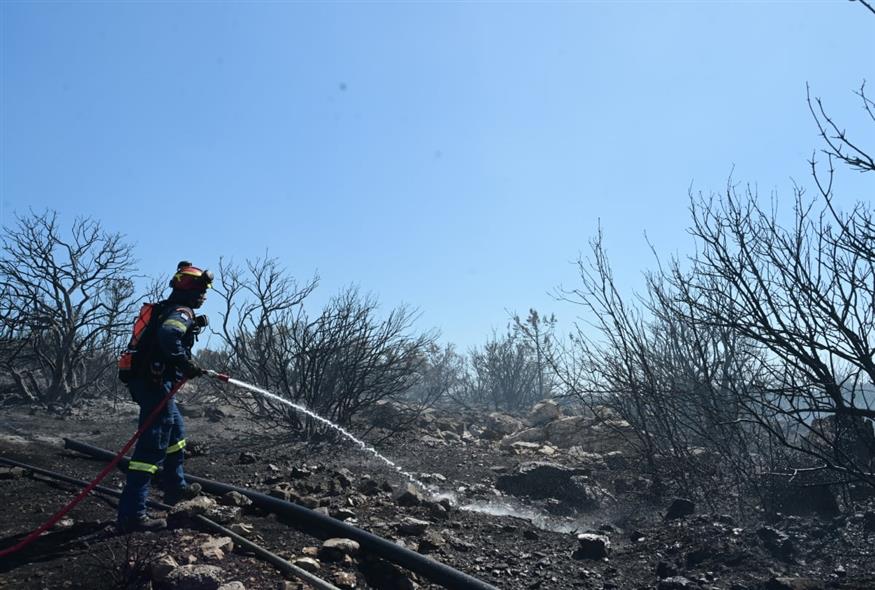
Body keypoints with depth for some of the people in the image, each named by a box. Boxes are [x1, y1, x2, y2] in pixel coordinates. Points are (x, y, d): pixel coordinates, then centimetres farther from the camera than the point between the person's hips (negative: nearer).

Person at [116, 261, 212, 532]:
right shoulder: (182, 312, -14)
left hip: (150, 380, 11)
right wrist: (186, 364, -26)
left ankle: (175, 487, 39)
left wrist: (194, 325, 14)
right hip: (155, 384, -11)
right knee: (152, 447, -10)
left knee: (176, 431, 25)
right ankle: (132, 513, -9)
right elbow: (167, 335, -34)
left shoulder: (168, 308, 17)